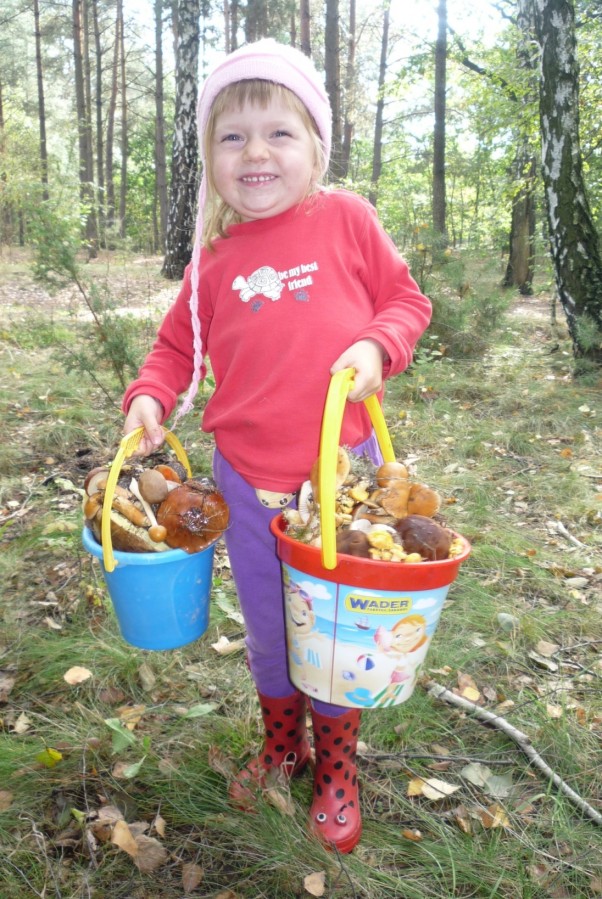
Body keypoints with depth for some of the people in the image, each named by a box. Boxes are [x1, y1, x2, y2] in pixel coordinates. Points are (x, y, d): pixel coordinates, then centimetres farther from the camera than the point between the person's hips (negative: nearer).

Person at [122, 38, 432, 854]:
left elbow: (407, 300, 2)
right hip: (248, 481, 3)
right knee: (267, 632, 18)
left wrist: (377, 347, -17)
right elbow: (178, 346, 10)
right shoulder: (214, 260, 1)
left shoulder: (346, 218, -4)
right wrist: (150, 395, -8)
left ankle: (336, 769, 39)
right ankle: (280, 742, 47)